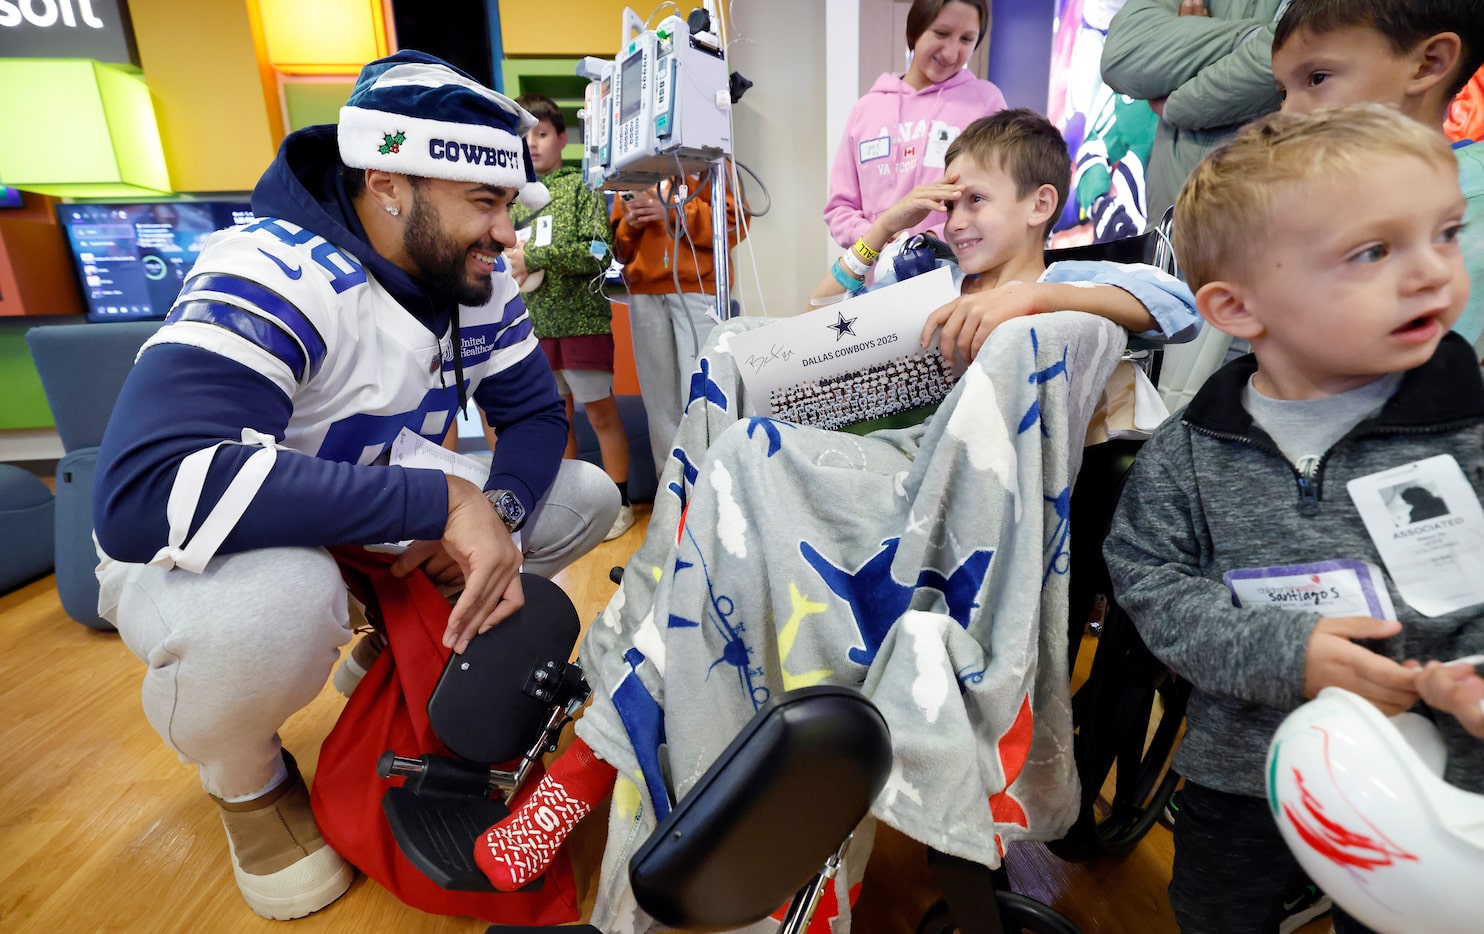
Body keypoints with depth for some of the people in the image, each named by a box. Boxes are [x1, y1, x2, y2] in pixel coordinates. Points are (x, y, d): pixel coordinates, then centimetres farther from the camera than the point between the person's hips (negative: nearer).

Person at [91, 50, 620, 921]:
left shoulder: (478, 284, -8)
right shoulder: (279, 277, -29)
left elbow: (536, 413, -3)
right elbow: (142, 493, -39)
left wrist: (499, 511, -24)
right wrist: (446, 500, -41)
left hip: (365, 533, 6)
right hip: (190, 558, -5)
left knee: (586, 495, -4)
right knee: (277, 604, -41)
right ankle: (246, 776, -3)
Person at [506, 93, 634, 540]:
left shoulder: (580, 186, -1)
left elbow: (599, 253, -12)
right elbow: (502, 253, 17)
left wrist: (532, 258, -15)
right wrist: (512, 267, -7)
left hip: (582, 320, -5)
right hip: (534, 325, 5)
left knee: (600, 413, 1)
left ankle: (620, 503, 14)